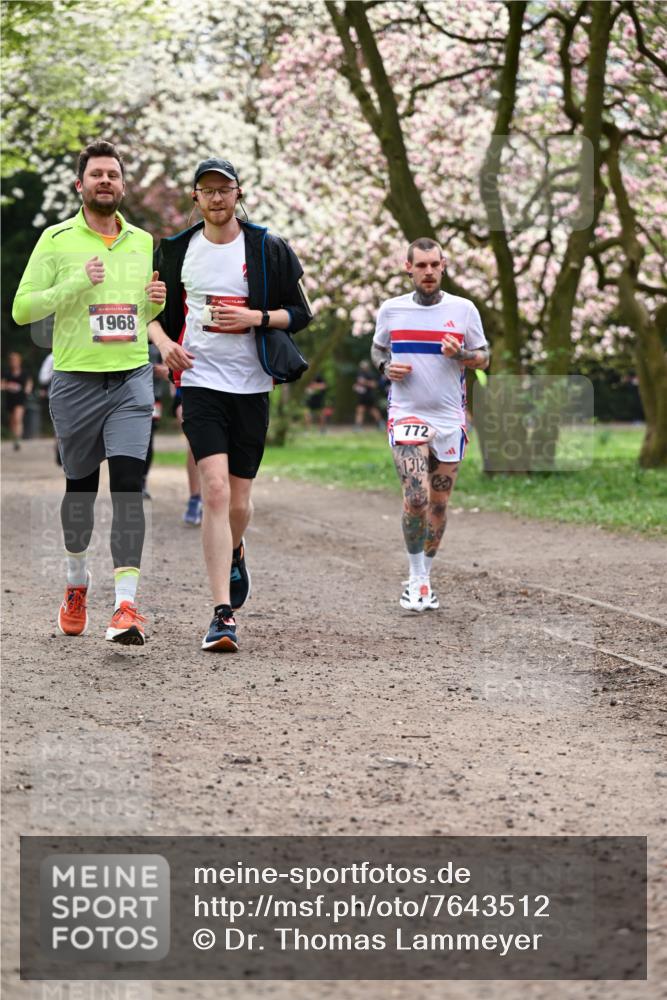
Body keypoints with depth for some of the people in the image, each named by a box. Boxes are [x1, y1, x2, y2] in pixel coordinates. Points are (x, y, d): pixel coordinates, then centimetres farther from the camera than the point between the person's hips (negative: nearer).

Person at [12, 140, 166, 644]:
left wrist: (158, 301, 0)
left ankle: (127, 603, -17)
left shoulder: (143, 242, 11)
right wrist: (76, 283, -17)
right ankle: (77, 582, 35)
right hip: (75, 380, -1)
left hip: (131, 379, 1)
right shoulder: (57, 239, 0)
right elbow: (22, 308, -5)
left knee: (128, 486, -12)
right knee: (80, 487, 11)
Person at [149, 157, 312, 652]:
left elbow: (300, 313, 3)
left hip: (251, 386, 1)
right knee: (215, 490, -17)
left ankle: (234, 552, 46)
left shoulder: (268, 249, 1)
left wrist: (253, 318, -13)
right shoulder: (177, 250, 6)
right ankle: (223, 615, -19)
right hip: (200, 383, 0)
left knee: (238, 502, 7)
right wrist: (165, 343, -4)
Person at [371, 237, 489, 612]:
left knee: (439, 504, 7)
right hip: (407, 414, -2)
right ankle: (415, 579, -3)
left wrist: (460, 354, -13)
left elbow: (484, 358, 8)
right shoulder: (391, 310, 2)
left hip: (450, 418, 2)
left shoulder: (464, 309, 1)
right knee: (416, 497, -18)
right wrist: (387, 366, -4)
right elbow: (377, 349, 18)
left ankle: (425, 579, 23)